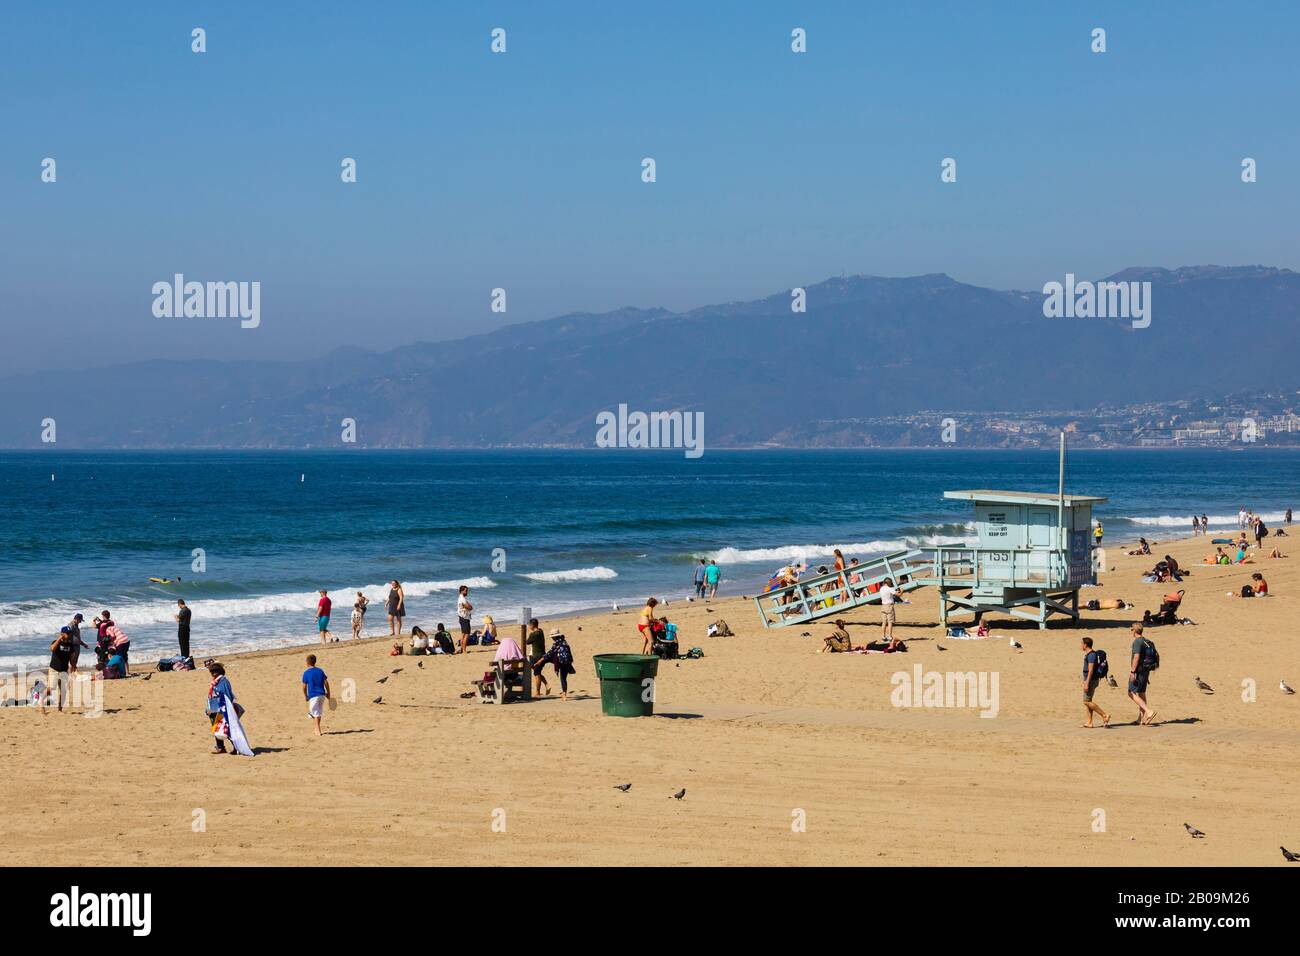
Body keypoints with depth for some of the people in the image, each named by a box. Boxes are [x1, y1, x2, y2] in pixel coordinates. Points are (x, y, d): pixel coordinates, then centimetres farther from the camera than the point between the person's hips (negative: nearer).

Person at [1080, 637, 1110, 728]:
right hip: (1089, 680, 10)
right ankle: (1089, 722, 8)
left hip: (1091, 680, -10)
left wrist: (1086, 684, -24)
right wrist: (1085, 682, 24)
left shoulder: (1091, 655, -17)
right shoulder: (1088, 654, 15)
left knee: (1087, 701, -10)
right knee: (1087, 701, 8)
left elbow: (1090, 670, -22)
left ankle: (1105, 715, -10)